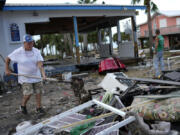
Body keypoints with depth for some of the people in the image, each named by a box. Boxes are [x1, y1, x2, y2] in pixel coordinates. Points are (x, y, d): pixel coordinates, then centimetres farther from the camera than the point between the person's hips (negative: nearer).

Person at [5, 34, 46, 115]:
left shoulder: (36, 51, -6)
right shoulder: (18, 52, -10)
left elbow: (40, 64, -16)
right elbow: (8, 58, 4)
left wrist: (43, 74, -29)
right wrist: (7, 69, 5)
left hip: (36, 76, 3)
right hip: (25, 77, -3)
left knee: (38, 92, 5)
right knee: (28, 94, -8)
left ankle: (38, 108, 22)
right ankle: (23, 106, 21)